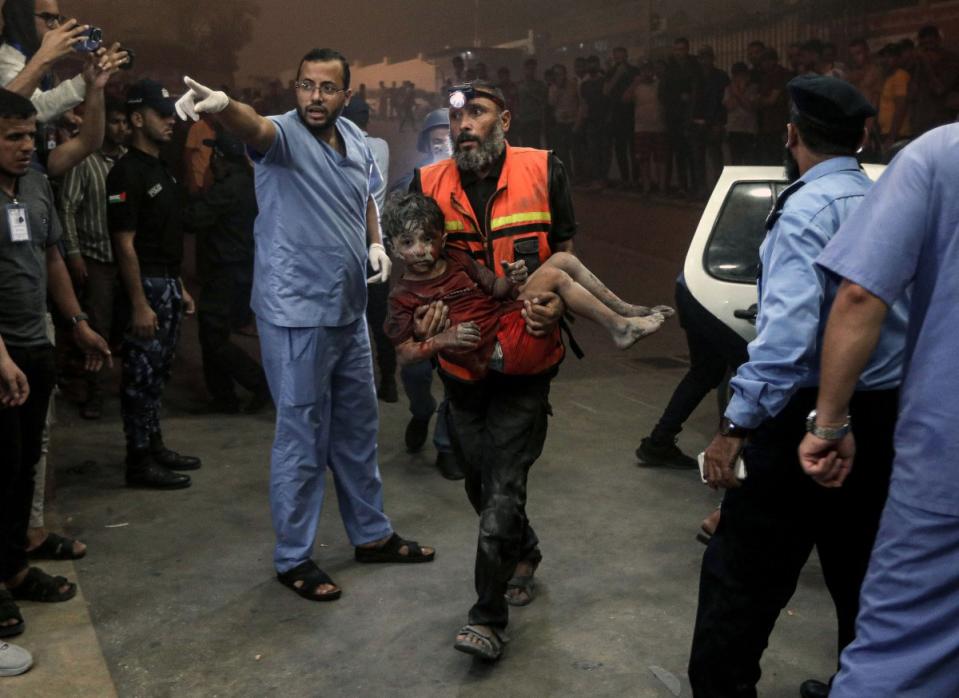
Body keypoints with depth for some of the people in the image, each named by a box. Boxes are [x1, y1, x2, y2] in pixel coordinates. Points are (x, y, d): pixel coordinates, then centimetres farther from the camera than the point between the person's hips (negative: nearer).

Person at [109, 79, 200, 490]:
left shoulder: (161, 170, 14)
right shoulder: (128, 172, -14)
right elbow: (125, 244, -18)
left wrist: (180, 288, 16)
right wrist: (139, 304, -22)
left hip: (168, 283, 9)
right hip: (146, 285, -9)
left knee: (157, 372, 15)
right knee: (141, 375, -3)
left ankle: (154, 446, 25)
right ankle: (139, 461, 4)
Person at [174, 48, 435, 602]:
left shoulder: (356, 140, 7)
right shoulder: (284, 135, -14)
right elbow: (254, 127, -38)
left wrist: (377, 242, 5)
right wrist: (223, 106, -61)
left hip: (350, 311, 7)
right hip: (297, 316, -7)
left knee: (358, 430, 19)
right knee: (303, 439, 2)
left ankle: (372, 535, 36)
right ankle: (294, 559, 18)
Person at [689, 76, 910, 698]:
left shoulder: (808, 209, -15)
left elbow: (787, 329, -27)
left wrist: (737, 426, -26)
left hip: (806, 418, -8)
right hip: (882, 418, 8)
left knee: (743, 577, 1)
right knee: (861, 573, 21)